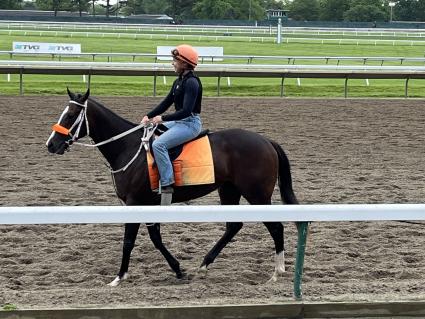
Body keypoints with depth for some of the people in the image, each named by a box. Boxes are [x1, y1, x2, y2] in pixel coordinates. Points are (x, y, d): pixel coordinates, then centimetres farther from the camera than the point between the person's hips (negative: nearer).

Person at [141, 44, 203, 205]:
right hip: (179, 121, 11)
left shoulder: (191, 83, -18)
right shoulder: (178, 82, 13)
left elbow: (186, 110, -25)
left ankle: (167, 186, -26)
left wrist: (163, 118, -25)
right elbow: (166, 103, 17)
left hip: (191, 123, -11)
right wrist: (149, 116, 5)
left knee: (158, 144, -27)